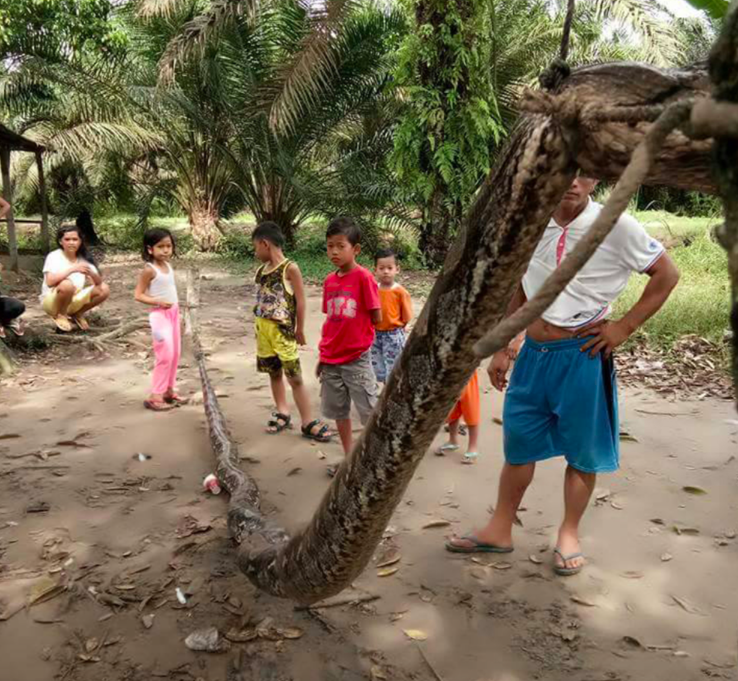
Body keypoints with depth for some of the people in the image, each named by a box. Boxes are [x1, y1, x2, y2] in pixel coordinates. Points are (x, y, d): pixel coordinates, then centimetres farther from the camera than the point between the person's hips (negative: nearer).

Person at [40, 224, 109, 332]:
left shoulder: (84, 258, 1)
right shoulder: (54, 256, -15)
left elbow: (99, 282, -6)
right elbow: (50, 282, -32)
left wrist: (91, 273, -27)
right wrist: (72, 269, -37)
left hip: (74, 301, 6)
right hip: (51, 302, -6)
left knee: (104, 290, -11)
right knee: (67, 285, -36)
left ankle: (77, 314, 8)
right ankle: (60, 316, -8)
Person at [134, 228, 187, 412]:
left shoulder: (168, 265, 7)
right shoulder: (149, 270, -16)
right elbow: (138, 295, -16)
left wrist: (176, 308, 14)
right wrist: (158, 302, -24)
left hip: (173, 313, 8)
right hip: (160, 315, -8)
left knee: (175, 353, 12)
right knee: (165, 355, -9)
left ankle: (168, 391, 23)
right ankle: (155, 396, 0)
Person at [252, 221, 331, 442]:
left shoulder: (290, 268, -11)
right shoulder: (261, 270, 8)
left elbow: (300, 301, -9)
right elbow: (260, 299, 14)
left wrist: (300, 329, -6)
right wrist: (259, 327, 12)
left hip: (282, 330, -6)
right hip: (263, 329, 6)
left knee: (294, 377, -4)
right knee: (274, 373, 14)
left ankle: (308, 423, 2)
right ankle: (282, 413, 27)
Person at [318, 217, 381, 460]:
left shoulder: (364, 277, -13)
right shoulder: (329, 280, 5)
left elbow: (376, 318, -11)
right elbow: (330, 320, 11)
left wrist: (355, 323, 2)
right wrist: (323, 355, 11)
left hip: (357, 358, -6)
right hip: (331, 359, 6)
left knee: (370, 412, 0)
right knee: (338, 410, 14)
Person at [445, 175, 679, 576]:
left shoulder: (616, 226, -11)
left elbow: (667, 274, -2)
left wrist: (625, 326, -8)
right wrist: (503, 351, 11)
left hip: (581, 356, -4)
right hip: (533, 353, 4)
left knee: (581, 451, 10)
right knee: (517, 443, 13)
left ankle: (569, 534, 30)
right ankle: (500, 529, 28)